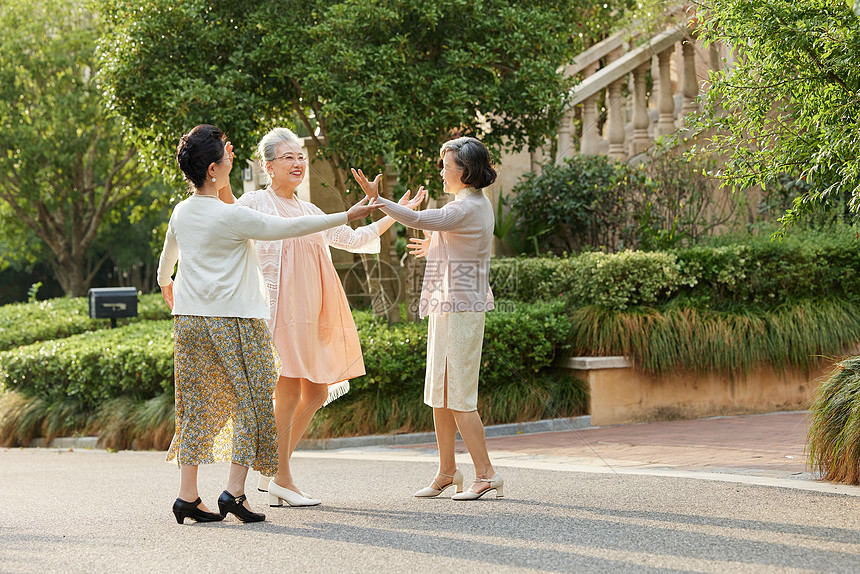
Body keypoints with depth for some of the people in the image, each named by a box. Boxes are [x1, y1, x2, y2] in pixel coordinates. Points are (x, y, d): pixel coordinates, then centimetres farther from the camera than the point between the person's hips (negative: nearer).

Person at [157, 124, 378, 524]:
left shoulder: (181, 213, 7)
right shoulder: (231, 216, -15)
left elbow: (168, 253, 26)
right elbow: (287, 228, -12)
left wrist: (165, 283, 49)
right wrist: (347, 217, -5)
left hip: (189, 321, 7)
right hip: (234, 320, -7)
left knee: (197, 406, 9)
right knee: (250, 401, 1)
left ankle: (187, 495, 7)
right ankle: (235, 490, -6)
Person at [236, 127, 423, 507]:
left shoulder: (309, 211, 22)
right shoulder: (254, 203, 1)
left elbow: (351, 238, 29)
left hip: (313, 312, 8)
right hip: (279, 306, -8)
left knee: (317, 392, 5)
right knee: (288, 390, -10)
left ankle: (271, 472, 15)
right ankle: (281, 479, -2)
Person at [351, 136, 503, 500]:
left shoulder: (467, 208, -16)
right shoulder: (478, 205, 15)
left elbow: (419, 220, -29)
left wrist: (377, 200, -31)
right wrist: (435, 248, 28)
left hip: (459, 309, -10)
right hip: (448, 306, 10)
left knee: (459, 397, -6)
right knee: (440, 394, 13)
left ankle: (486, 474, -2)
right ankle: (446, 472, 20)